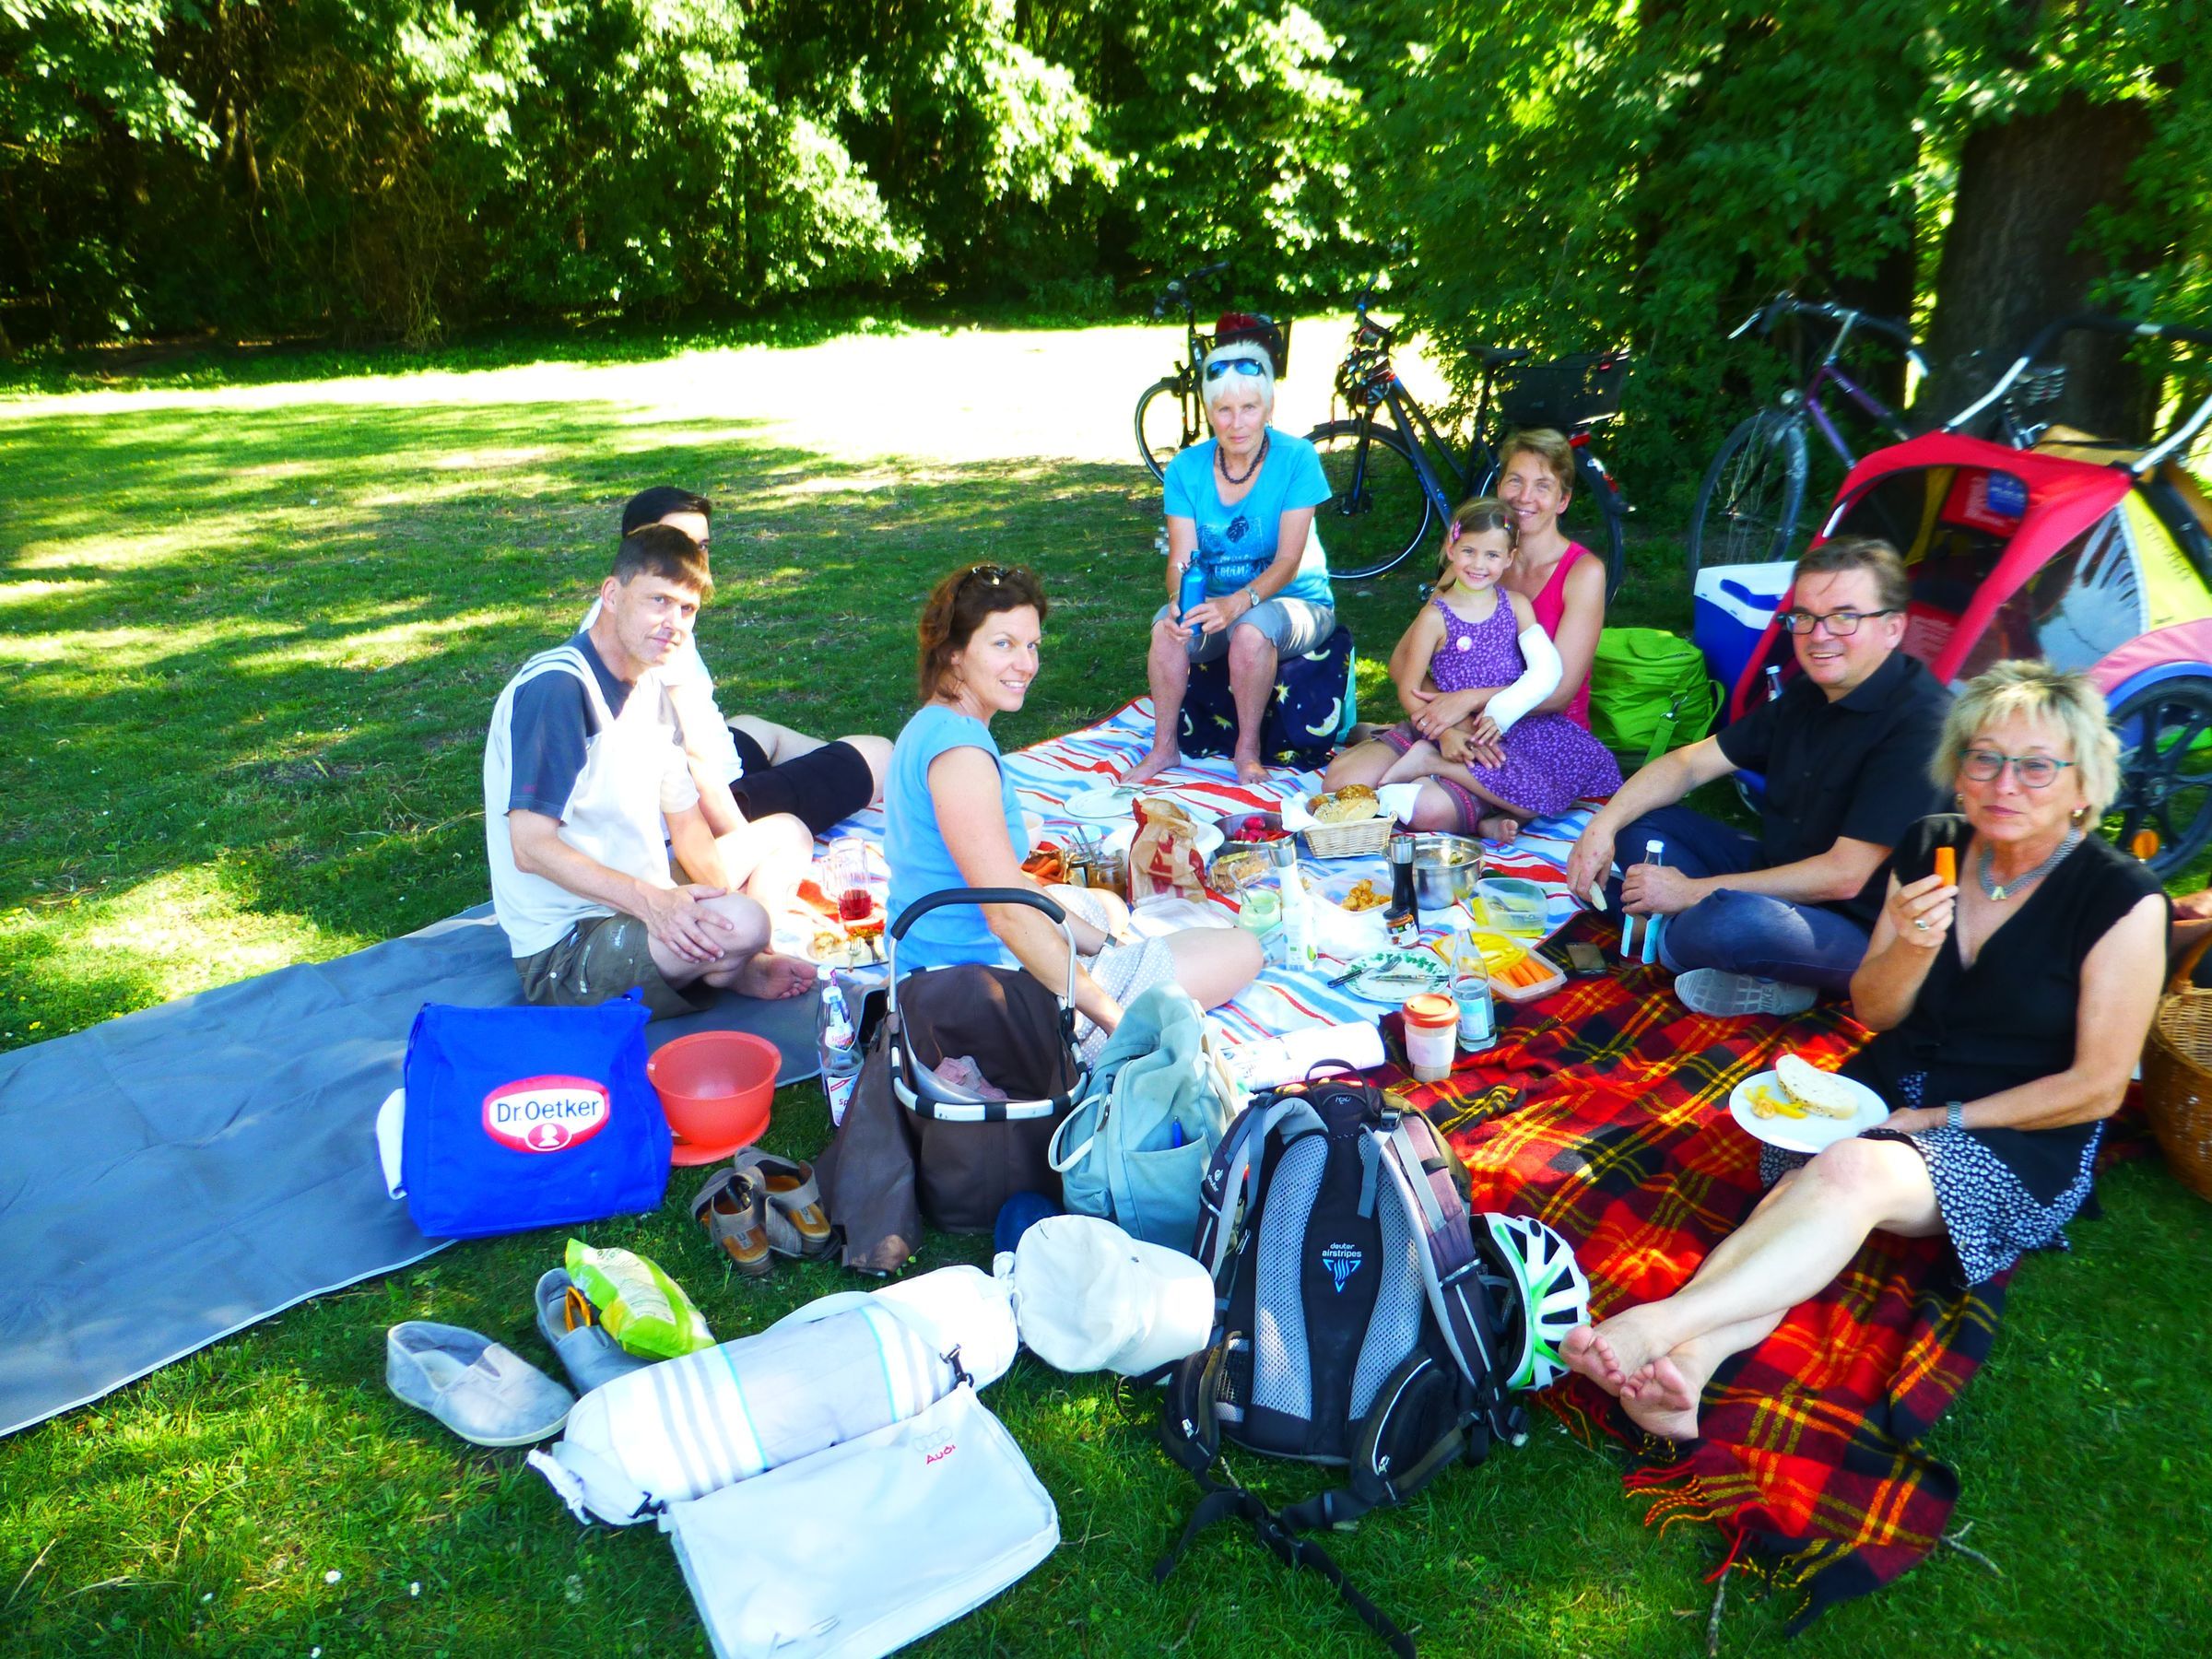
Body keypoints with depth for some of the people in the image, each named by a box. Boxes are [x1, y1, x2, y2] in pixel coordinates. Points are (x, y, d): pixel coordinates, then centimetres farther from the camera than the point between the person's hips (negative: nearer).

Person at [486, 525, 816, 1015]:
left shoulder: (651, 688, 9)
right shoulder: (554, 688, -19)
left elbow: (686, 822, 12)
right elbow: (531, 848, -25)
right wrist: (651, 901, -34)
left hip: (639, 910, 9)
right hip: (563, 950, -9)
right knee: (743, 924, -31)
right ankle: (726, 971, 1)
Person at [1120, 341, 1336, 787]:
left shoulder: (1296, 458, -14)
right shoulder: (1187, 468, -5)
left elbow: (1288, 561, -19)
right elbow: (1180, 558, -9)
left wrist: (1237, 603, -36)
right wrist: (1179, 599, -33)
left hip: (1294, 602, -3)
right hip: (1215, 601, 3)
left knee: (1251, 629, -36)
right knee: (1168, 627, -29)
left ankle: (1247, 749, -13)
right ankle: (1164, 747, -10)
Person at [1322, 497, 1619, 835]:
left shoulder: (1517, 605, 5)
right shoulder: (1435, 617, -2)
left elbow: (1547, 672, -6)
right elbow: (1408, 689, -6)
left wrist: (1497, 714, -22)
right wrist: (1448, 733, -23)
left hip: (1511, 729, 4)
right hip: (1452, 730, -4)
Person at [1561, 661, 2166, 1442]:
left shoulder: (2122, 900, -12)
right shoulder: (1929, 848, 2)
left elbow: (2096, 1086, -9)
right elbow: (1872, 1013, 6)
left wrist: (1942, 1119, -12)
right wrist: (1910, 948, -15)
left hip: (2023, 1141, -5)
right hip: (1889, 1085, 5)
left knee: (1850, 1173, -35)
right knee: (1804, 1192, -28)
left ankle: (1652, 1325, -45)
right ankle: (1688, 1363, -46)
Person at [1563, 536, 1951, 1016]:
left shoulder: (1920, 724, -21)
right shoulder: (1808, 693, 6)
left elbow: (1843, 876, -25)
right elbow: (1692, 761, 7)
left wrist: (1694, 891, -22)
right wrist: (1604, 825, -9)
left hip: (1862, 933, -10)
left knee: (1728, 921, -40)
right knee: (1640, 820, 1)